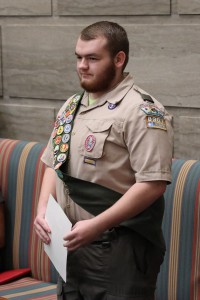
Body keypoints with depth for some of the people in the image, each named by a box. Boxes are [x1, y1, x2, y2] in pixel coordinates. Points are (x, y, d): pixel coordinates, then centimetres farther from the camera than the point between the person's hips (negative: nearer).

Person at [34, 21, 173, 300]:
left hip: (120, 250, -7)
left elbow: (153, 183, -21)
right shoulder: (71, 106, 12)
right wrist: (43, 210, 1)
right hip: (72, 244, 8)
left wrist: (97, 225, -22)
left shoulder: (142, 110, -14)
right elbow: (53, 164, 19)